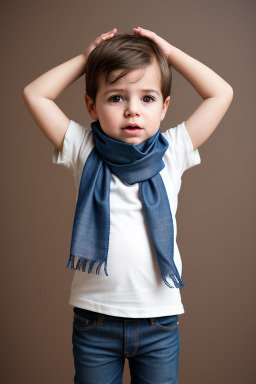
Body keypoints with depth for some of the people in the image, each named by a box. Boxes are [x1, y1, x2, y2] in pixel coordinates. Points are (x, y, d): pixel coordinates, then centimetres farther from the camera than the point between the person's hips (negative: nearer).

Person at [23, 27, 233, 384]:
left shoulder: (172, 151, -1)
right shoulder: (84, 151, -3)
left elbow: (221, 93, 0)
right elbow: (35, 94, -3)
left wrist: (171, 53, 1)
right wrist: (86, 58, -1)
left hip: (160, 318, 1)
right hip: (94, 316, 0)